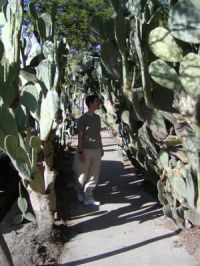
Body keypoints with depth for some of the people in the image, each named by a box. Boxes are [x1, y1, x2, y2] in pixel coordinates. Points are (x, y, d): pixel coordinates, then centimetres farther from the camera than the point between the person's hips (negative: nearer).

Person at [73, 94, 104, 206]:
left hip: (96, 150, 6)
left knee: (94, 175, 7)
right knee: (82, 174, 8)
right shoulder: (83, 118, -12)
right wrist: (80, 152, -15)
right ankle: (80, 193, 34)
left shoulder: (97, 117, 7)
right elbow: (80, 136, -12)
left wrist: (101, 148, 15)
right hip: (85, 150, -6)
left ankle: (88, 197, 18)